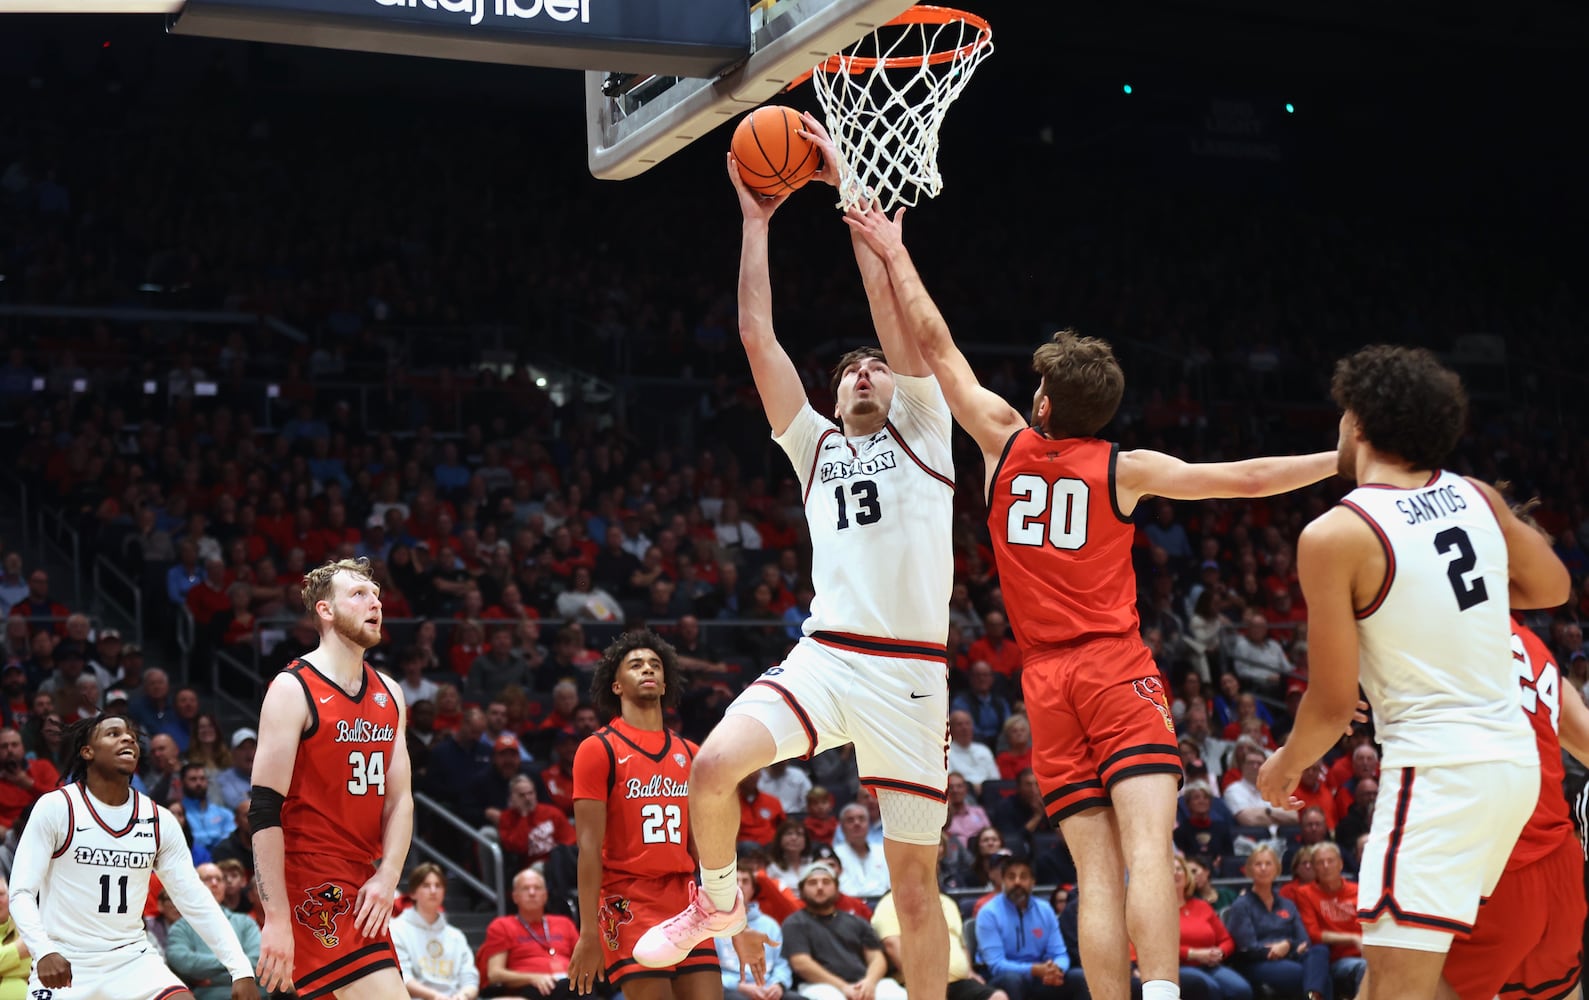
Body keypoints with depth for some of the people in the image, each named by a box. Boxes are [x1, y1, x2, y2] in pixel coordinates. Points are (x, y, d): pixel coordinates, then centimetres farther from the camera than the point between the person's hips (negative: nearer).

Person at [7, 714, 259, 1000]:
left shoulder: (160, 821, 3)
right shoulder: (56, 807, -7)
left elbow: (196, 901, 4)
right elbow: (21, 892, -11)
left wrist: (241, 970, -6)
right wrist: (43, 952, -29)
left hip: (132, 960, 3)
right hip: (63, 966, -3)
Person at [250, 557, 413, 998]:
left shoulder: (389, 694, 13)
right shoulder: (293, 689, -9)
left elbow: (400, 799, 13)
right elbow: (264, 811, -13)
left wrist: (386, 878, -5)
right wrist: (276, 917, -18)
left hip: (363, 887, 8)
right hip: (310, 882, -8)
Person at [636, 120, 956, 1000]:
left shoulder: (921, 431, 12)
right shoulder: (814, 445, 20)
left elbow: (890, 301, 4)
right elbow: (757, 336, 14)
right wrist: (756, 222, 14)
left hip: (910, 671, -2)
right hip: (824, 656, 2)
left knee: (914, 879, 1)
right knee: (713, 767, -22)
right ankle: (716, 901, 5)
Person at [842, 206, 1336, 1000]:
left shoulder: (1004, 443, 7)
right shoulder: (1124, 471, 2)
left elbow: (935, 345, 14)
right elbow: (1247, 479, 1)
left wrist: (893, 253, 23)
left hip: (1046, 681, 3)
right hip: (1117, 668, -3)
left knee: (1097, 874, -1)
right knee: (1148, 847, -16)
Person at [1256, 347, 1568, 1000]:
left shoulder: (1332, 536, -11)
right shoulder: (1477, 497, 7)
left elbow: (1334, 703, -8)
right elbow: (1552, 588, 23)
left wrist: (1285, 764, 11)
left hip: (1437, 770, -8)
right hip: (1516, 757, 8)